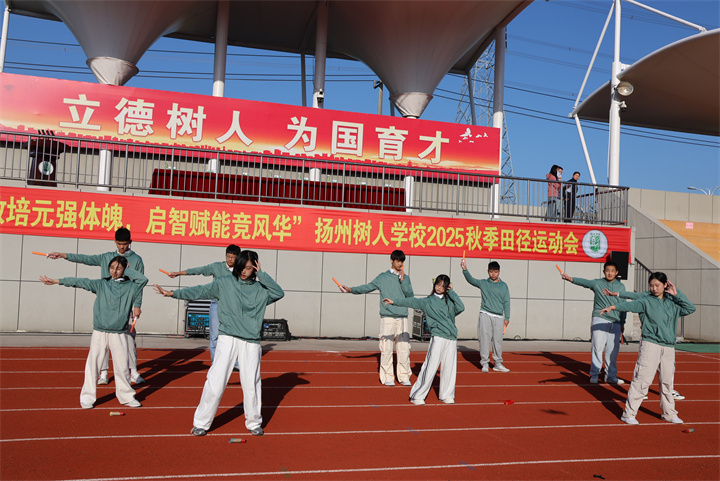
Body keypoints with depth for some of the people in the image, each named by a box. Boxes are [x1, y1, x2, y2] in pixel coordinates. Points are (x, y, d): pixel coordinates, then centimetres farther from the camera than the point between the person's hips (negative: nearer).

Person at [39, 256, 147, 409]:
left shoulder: (131, 287, 6)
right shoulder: (101, 284, 9)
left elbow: (143, 279, -8)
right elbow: (81, 282, 5)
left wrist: (127, 270, 1)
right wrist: (55, 281, 2)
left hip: (119, 334, -1)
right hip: (99, 332, 1)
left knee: (122, 366, 2)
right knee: (93, 365, 1)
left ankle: (126, 396, 17)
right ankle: (87, 398, 13)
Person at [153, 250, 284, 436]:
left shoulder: (261, 289, 7)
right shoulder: (224, 283, 6)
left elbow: (279, 293, -7)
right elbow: (201, 291, 4)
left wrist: (262, 274, -7)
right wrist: (173, 293, -2)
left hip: (251, 342, 1)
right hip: (227, 339, -1)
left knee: (251, 383, 3)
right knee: (216, 381, -4)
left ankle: (254, 422, 22)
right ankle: (201, 423, 10)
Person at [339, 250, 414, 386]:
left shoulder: (406, 278, 14)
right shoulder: (383, 277, 7)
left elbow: (410, 295, 4)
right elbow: (368, 287, 6)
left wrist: (402, 280, -6)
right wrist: (351, 289, -5)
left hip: (403, 318, 3)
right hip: (387, 317, -2)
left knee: (404, 348, 2)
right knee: (386, 348, -5)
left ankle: (404, 376, 12)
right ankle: (387, 377, 4)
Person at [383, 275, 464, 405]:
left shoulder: (449, 300, 13)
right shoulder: (428, 301, 5)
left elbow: (461, 308, -2)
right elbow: (412, 302, -3)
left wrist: (451, 292, 0)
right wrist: (395, 301, -13)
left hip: (452, 338, 4)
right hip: (438, 337, -4)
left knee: (449, 367, 7)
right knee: (431, 366, -10)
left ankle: (446, 395, 24)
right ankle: (417, 396, -1)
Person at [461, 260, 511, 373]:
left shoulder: (504, 286, 11)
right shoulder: (483, 283, 6)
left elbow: (506, 302, 11)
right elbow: (471, 280, -9)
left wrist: (507, 318, 6)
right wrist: (465, 270, -26)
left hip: (499, 317, 2)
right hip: (485, 315, -1)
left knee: (498, 341, 5)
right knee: (484, 339, -3)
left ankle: (498, 364, 15)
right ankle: (485, 363, 4)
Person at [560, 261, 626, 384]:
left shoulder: (621, 286, 12)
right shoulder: (597, 283, 3)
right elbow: (584, 282, -14)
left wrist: (622, 323, 15)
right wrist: (571, 279, -34)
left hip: (615, 323, 3)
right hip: (599, 319, -3)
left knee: (613, 350, 5)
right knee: (597, 347, -6)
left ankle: (610, 376, 17)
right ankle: (594, 374, 4)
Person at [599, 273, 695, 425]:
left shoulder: (672, 303, 14)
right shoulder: (646, 301, -1)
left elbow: (690, 309, 17)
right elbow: (632, 305, -17)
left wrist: (677, 294, 8)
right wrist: (614, 306, -37)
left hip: (669, 347, 5)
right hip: (650, 344, -5)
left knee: (667, 381, 14)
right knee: (642, 379, -10)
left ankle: (669, 413, 31)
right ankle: (629, 413, -4)